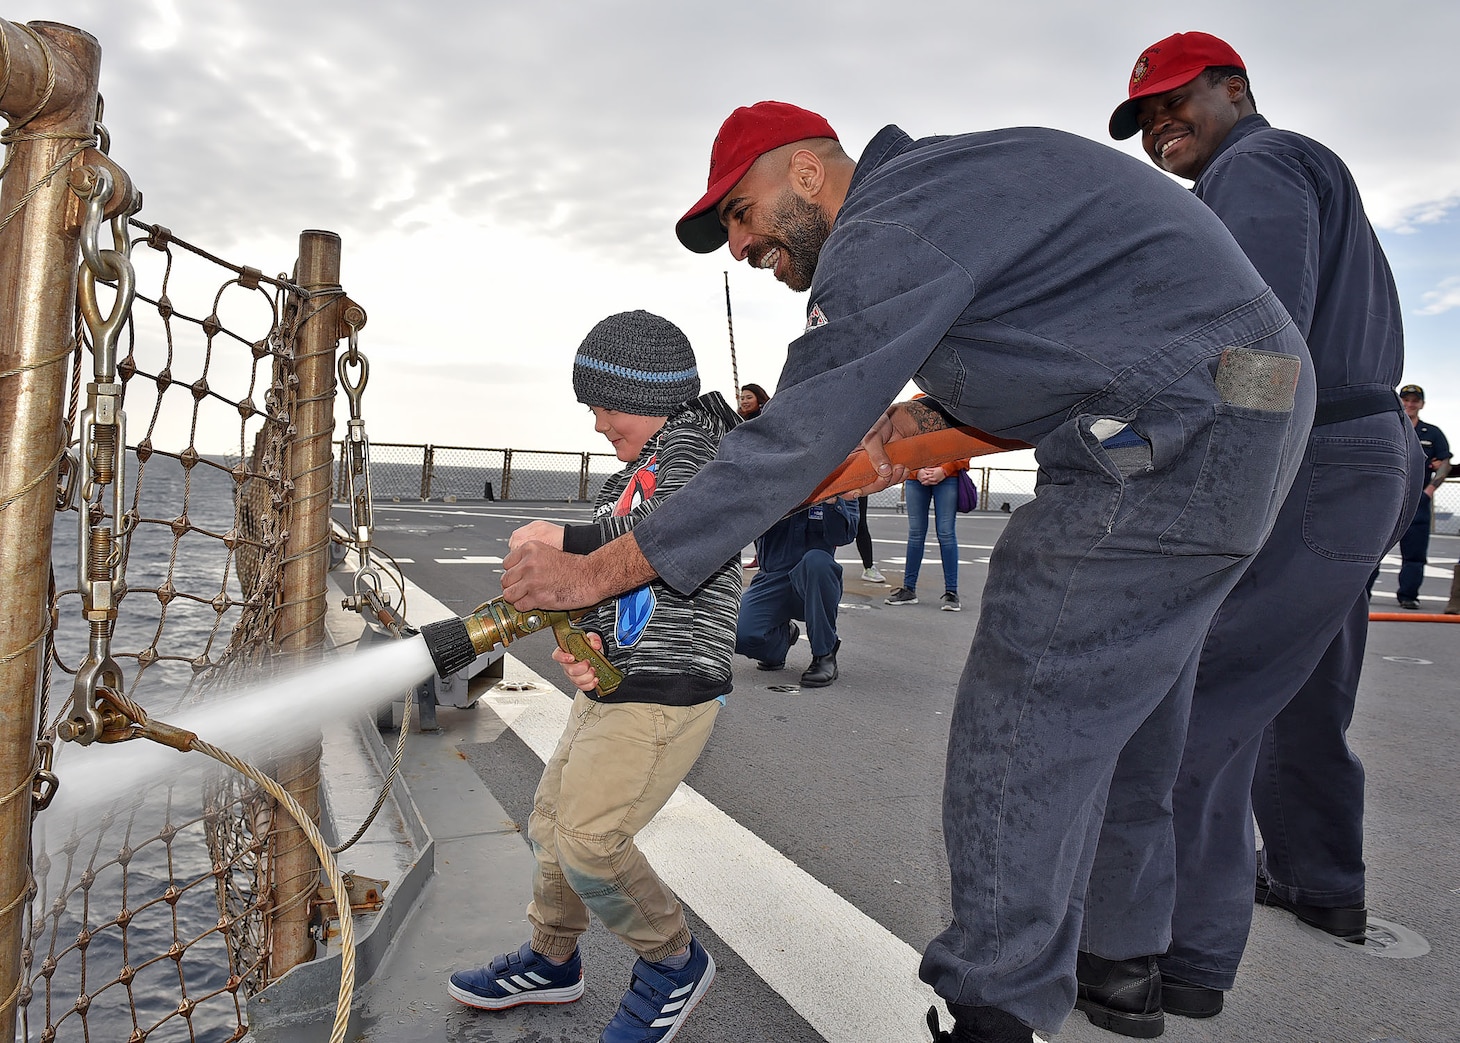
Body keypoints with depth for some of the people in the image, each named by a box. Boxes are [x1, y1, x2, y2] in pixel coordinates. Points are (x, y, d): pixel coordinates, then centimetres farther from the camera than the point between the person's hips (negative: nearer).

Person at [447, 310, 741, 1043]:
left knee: (589, 840, -10)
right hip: (614, 683, 10)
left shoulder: (692, 440, -9)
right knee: (552, 822, 16)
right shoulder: (633, 476, 17)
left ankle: (673, 963, 14)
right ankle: (549, 963, 38)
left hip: (668, 688, -9)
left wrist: (566, 539, -23)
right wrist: (589, 642, -5)